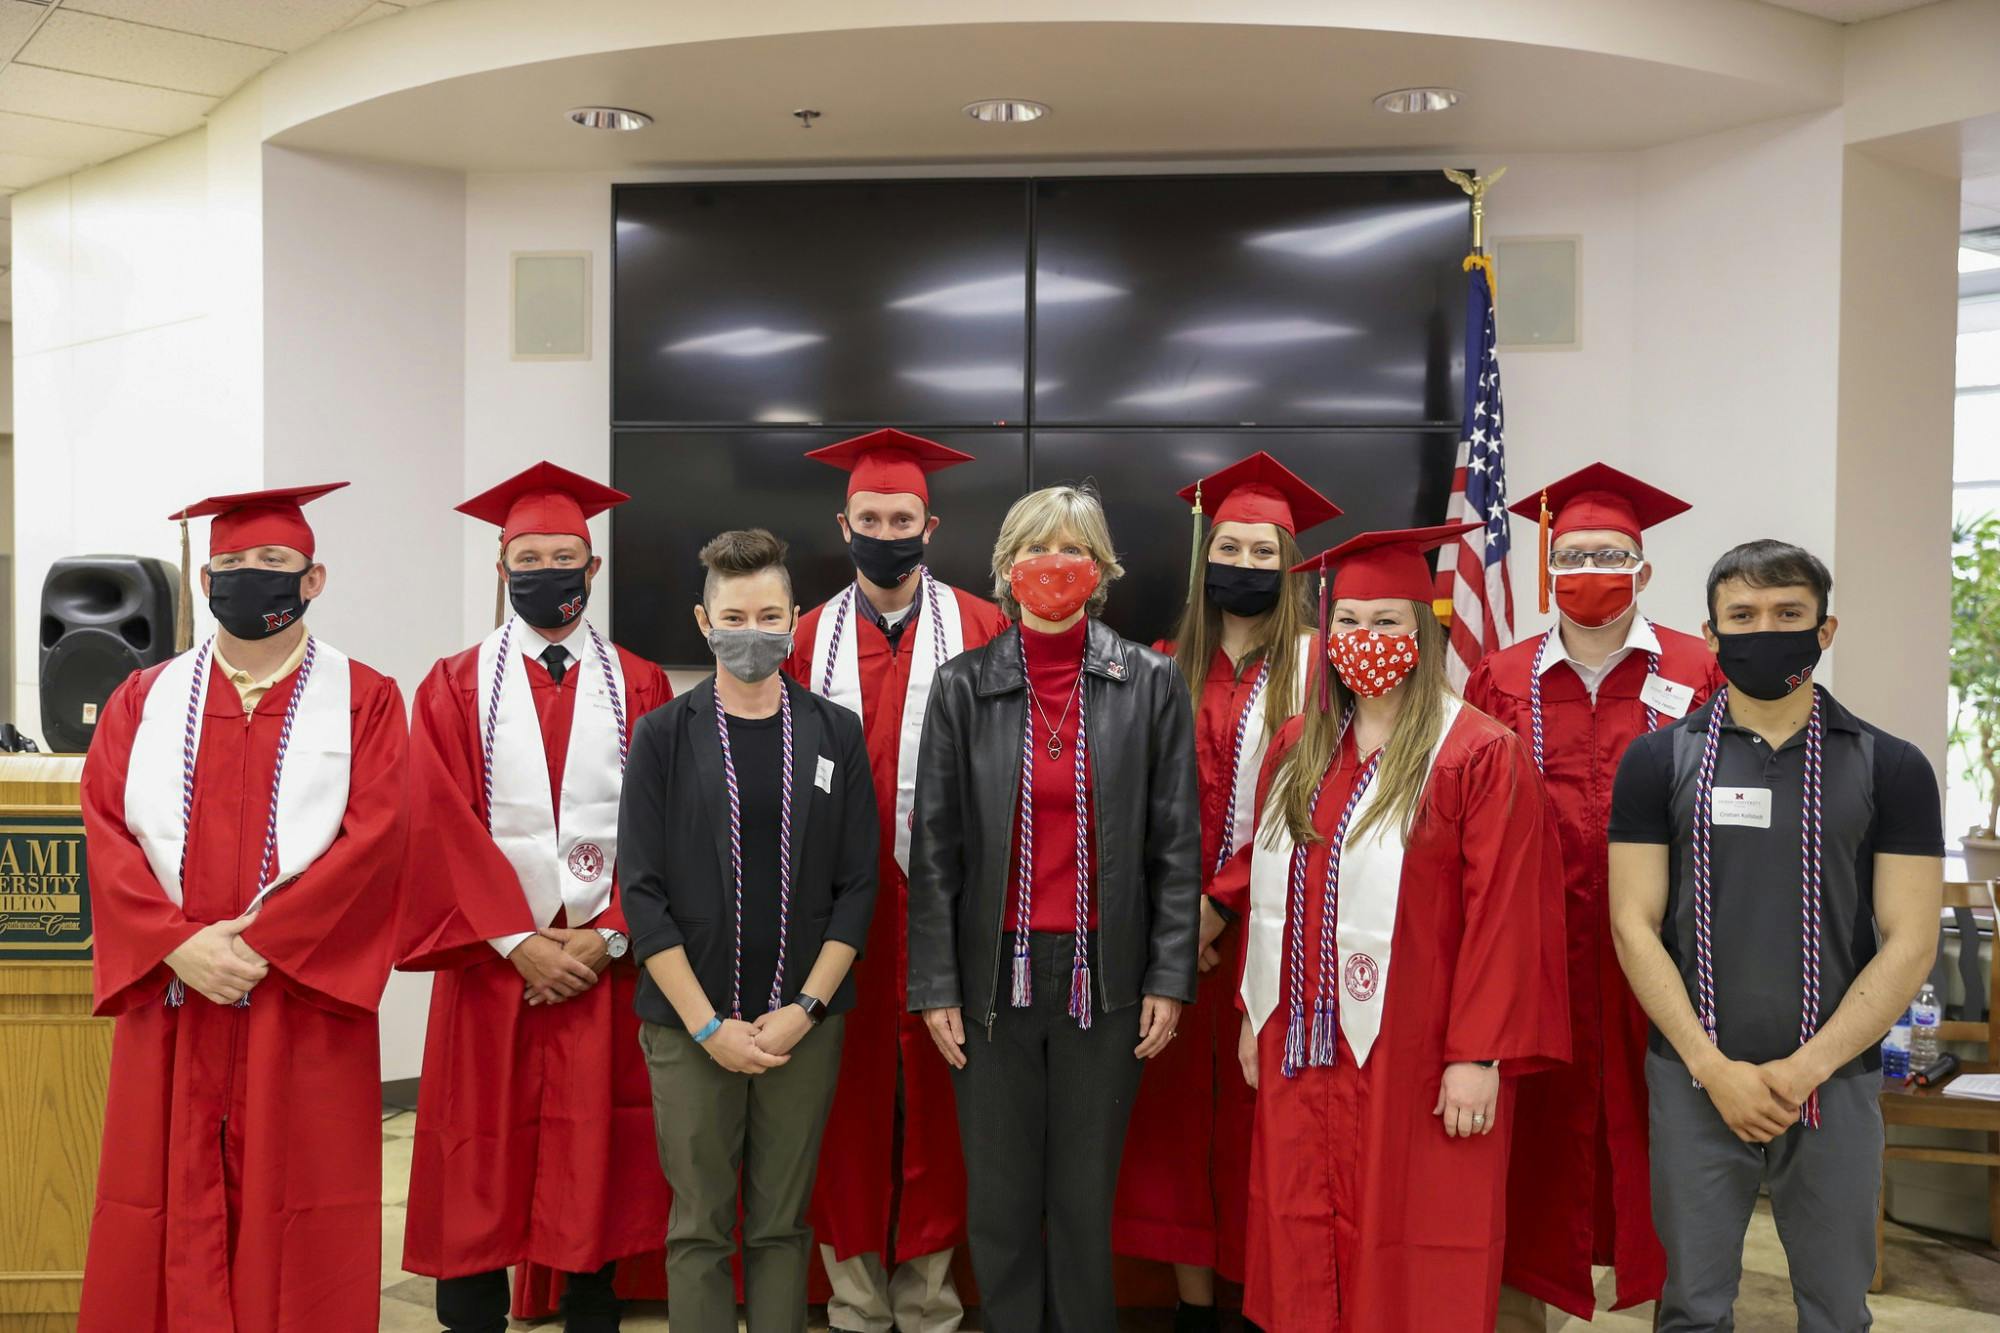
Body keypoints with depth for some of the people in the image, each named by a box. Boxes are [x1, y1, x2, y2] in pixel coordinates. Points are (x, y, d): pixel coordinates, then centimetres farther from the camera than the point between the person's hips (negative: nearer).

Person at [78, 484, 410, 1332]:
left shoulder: (364, 700, 3)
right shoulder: (144, 701, 12)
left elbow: (375, 839, -9)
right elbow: (107, 834, 1)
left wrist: (260, 943, -16)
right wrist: (179, 945, -13)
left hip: (305, 1001, -2)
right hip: (169, 999, 3)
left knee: (295, 1216, 3)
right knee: (170, 1215, 6)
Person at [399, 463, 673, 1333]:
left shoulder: (640, 689, 6)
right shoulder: (456, 687, 4)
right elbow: (442, 828, -5)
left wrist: (607, 936, -10)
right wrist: (519, 942, -12)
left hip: (604, 962, 1)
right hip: (493, 960, 0)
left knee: (595, 1161, 7)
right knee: (480, 1164, 5)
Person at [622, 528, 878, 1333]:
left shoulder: (836, 734, 3)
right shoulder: (664, 737, 0)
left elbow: (857, 886, 2)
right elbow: (642, 891, -4)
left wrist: (806, 1008, -7)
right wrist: (709, 1024, -10)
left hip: (804, 1023, 1)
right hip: (691, 1027, -1)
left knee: (783, 1225, 9)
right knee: (699, 1229, 6)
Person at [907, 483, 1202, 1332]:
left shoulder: (1152, 683, 0)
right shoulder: (963, 686, 0)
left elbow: (1177, 844, 1)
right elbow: (934, 848, 0)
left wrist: (1170, 977, -4)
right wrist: (934, 986, -3)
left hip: (1104, 973, 0)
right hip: (994, 972, 1)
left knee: (1087, 1195, 10)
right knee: (999, 1196, 10)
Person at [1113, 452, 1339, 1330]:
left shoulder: (1314, 665, -2)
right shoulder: (1166, 665, 9)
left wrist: (1224, 898, -14)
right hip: (1173, 920, 4)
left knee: (1257, 1114, 1)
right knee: (1177, 1104, 7)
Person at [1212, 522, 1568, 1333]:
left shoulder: (1481, 755, -10)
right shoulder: (1297, 748, 9)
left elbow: (1503, 918, -13)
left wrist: (1479, 1055, -15)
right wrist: (1256, 1012, 12)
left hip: (1412, 1055, -5)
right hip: (1302, 1049, 6)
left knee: (1408, 1259, 7)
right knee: (1307, 1247, 13)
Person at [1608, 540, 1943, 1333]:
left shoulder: (1890, 768, 1)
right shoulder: (1658, 760, 0)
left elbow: (1909, 940, -3)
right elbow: (1634, 925, -3)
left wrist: (1807, 1067, -12)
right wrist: (1715, 1068, -11)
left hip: (1836, 1084, 0)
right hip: (1693, 1080, 0)